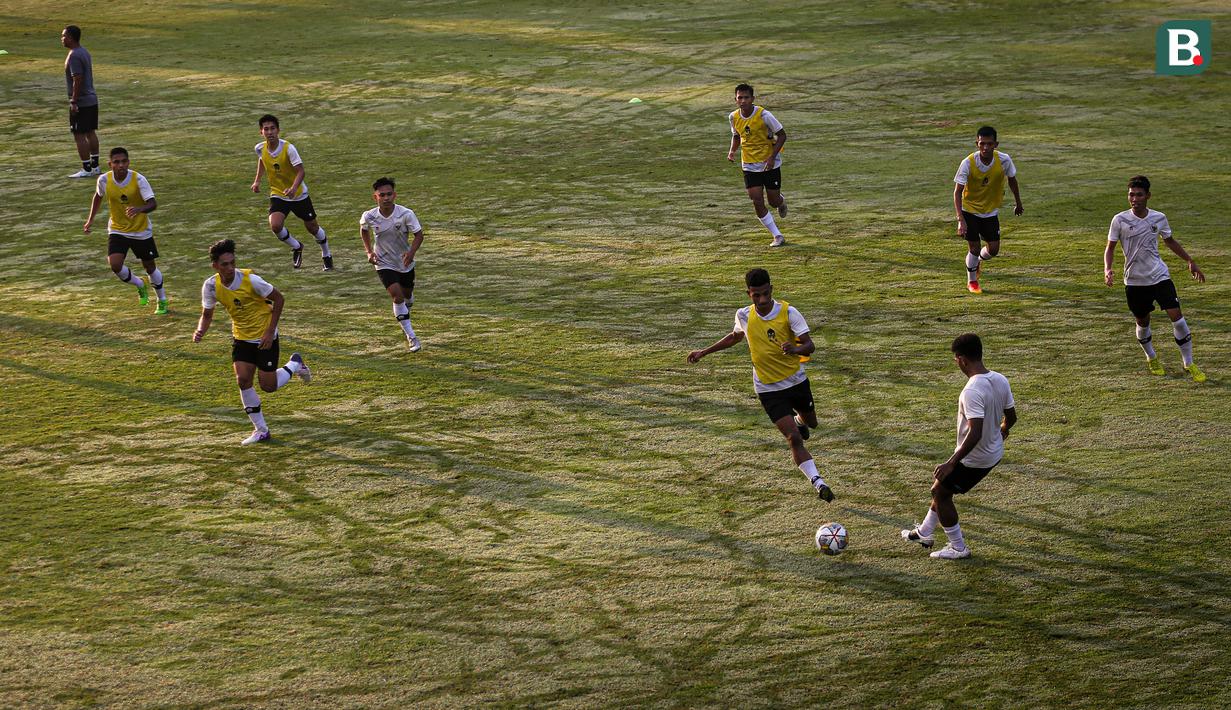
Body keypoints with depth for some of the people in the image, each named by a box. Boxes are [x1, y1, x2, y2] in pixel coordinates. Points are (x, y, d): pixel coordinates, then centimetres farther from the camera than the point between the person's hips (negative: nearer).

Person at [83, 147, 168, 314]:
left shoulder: (138, 179, -22)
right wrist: (91, 219, 11)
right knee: (115, 265, -18)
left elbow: (153, 204, -29)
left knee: (150, 266, 10)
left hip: (141, 231, -1)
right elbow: (98, 196, 9)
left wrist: (139, 209, -50)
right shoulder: (104, 180, -14)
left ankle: (162, 301, 35)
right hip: (117, 230, 2)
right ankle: (140, 286, 13)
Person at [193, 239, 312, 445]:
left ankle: (295, 364, 30)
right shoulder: (211, 286, -13)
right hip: (241, 337, 4)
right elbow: (207, 314, 2)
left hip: (265, 337, -4)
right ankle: (261, 430, 6)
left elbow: (278, 299, -14)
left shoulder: (250, 279, -25)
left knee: (268, 386, -2)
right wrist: (200, 332, -21)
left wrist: (270, 331, -17)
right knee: (243, 380, -11)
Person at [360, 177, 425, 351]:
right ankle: (411, 337, -11)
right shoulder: (369, 217, -18)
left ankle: (404, 316, 55)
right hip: (384, 264, -1)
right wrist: (369, 251, -4)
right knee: (397, 295, -18)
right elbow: (364, 231, 6)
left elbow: (419, 234, -13)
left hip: (405, 262, 1)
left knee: (407, 295, 18)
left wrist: (412, 252, -30)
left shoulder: (406, 214, -23)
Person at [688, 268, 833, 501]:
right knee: (794, 438, -14)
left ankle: (799, 420, 63)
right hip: (768, 388, -1)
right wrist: (705, 352, 15)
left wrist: (795, 349, -45)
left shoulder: (788, 312, -17)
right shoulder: (744, 316, -9)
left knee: (811, 423, 27)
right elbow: (735, 336, 15)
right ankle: (818, 482, -13)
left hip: (796, 380, 1)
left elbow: (809, 346, -22)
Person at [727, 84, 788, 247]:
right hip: (750, 166, 3)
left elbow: (782, 135, -11)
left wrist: (772, 157, -21)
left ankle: (781, 202, 44)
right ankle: (778, 236, 4)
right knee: (757, 202, -8)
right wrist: (732, 150, -7)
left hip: (770, 164, -3)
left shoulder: (764, 115, -20)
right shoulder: (734, 117, -5)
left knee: (773, 201, 4)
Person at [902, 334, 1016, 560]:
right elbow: (1011, 416, 7)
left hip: (974, 459, -9)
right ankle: (925, 533, 41)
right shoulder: (1000, 380, -4)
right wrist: (1002, 431, 31)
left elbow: (975, 433, -35)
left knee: (940, 492, 13)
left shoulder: (972, 391, -31)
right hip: (994, 453, 9)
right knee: (942, 486, 25)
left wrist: (951, 463, -31)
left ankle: (958, 548, 24)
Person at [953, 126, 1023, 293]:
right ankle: (972, 281, 23)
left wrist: (1018, 203, 14)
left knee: (993, 249, 1)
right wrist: (961, 220, -31)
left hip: (991, 211, 3)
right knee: (974, 247, -3)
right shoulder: (968, 163, -26)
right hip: (970, 209, -2)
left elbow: (1012, 180, 1)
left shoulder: (1004, 160, -19)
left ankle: (979, 260, 37)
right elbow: (957, 192, -22)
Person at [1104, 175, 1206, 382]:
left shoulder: (1159, 218, -1)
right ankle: (1151, 358, 39)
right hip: (1135, 280, -1)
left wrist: (1190, 262, 17)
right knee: (1142, 322, 11)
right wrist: (1107, 269, -19)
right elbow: (1110, 248, -1)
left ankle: (1189, 364, 3)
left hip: (1160, 276, 1)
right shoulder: (1120, 220, -8)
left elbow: (1170, 241, 17)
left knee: (1176, 316, -9)